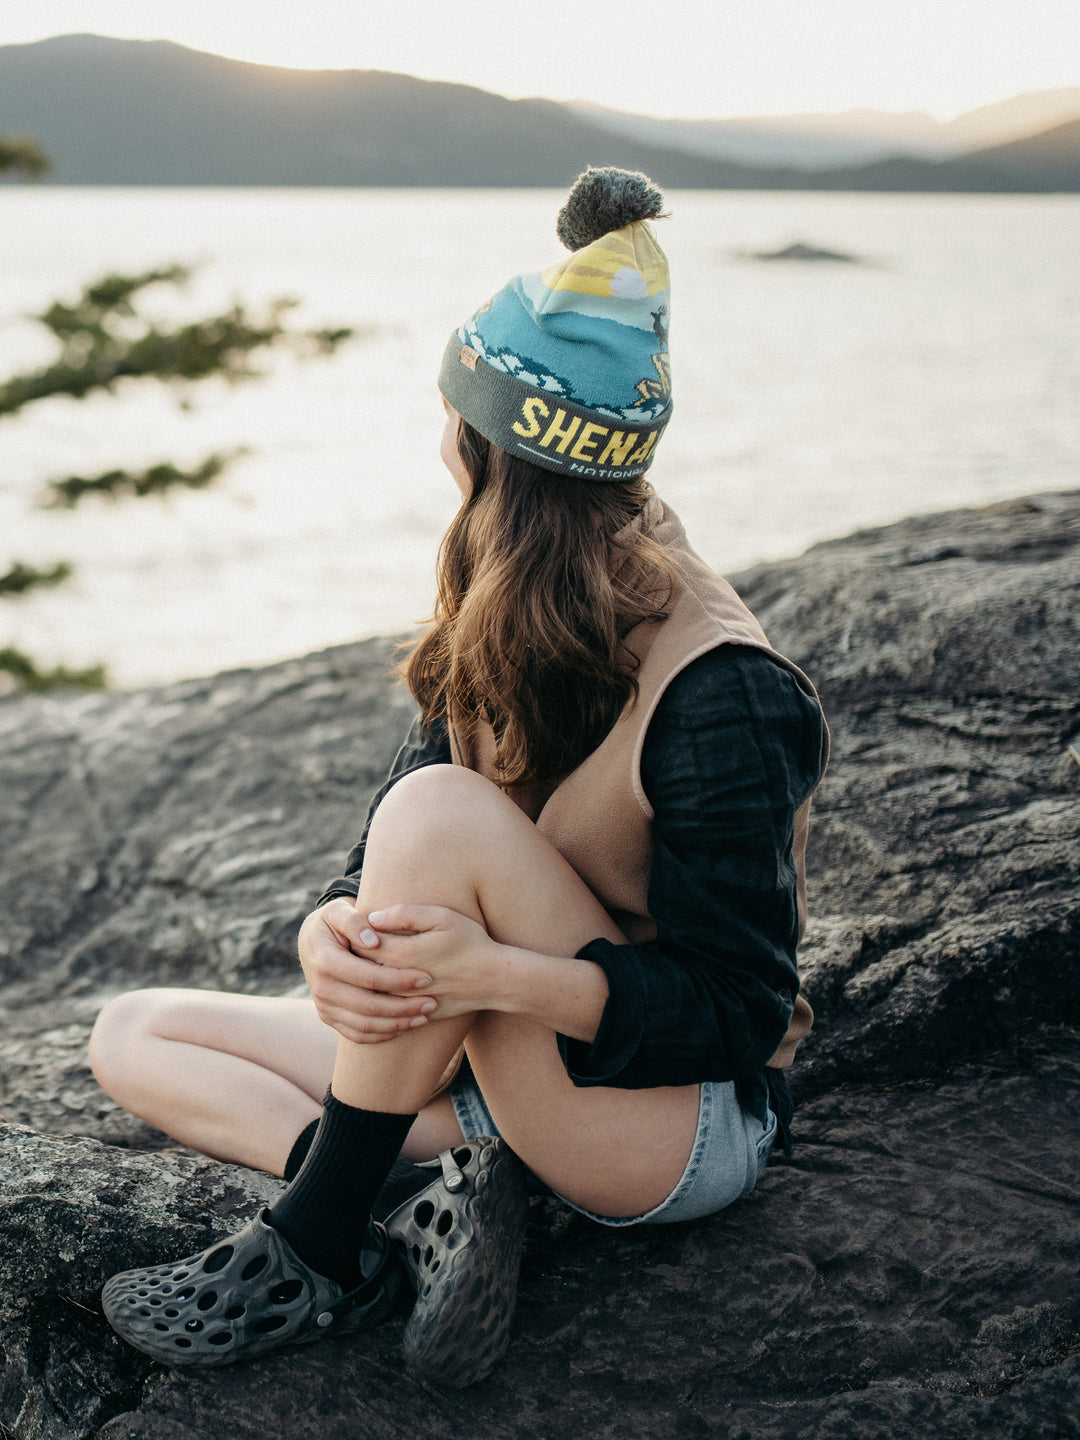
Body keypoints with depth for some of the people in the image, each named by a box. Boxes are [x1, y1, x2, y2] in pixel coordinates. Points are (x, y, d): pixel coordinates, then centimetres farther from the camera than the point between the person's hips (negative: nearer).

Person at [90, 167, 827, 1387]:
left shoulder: (722, 696, -24)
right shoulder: (501, 633, 0)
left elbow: (740, 1010, -21)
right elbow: (386, 881, 0)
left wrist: (496, 974, -36)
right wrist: (330, 937, -24)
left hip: (691, 1124, -8)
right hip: (516, 1069, 8)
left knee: (442, 811, -31)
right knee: (133, 1039, 1)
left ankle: (317, 1250, -20)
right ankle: (453, 1180, -18)